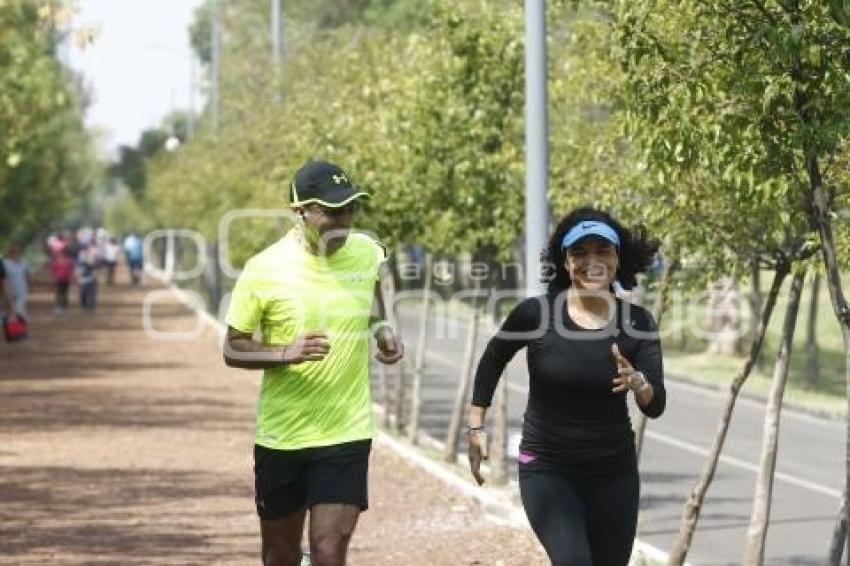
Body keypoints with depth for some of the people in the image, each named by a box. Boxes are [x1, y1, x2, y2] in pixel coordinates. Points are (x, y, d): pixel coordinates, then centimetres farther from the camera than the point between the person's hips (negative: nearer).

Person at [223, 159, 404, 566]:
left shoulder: (367, 254, -3)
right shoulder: (265, 269, -12)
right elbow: (233, 350, -6)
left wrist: (383, 330, 1)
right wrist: (286, 354, -24)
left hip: (346, 435, 0)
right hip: (280, 436, 0)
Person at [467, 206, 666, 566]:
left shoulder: (636, 323, -5)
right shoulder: (536, 313, -11)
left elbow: (656, 406, -10)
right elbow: (492, 360, 8)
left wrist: (638, 383, -31)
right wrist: (476, 428, 7)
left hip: (614, 474, 3)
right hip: (547, 470, -3)